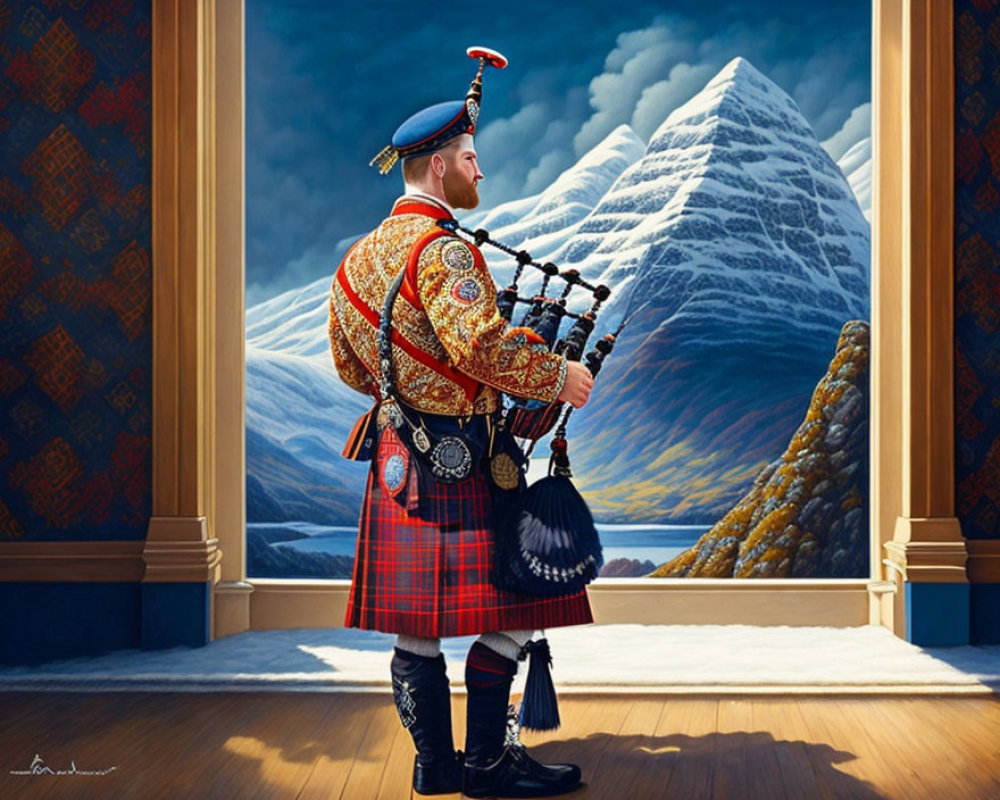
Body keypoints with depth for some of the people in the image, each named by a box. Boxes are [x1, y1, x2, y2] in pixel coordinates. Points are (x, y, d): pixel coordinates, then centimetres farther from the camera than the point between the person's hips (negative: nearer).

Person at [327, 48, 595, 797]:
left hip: (395, 455, 9)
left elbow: (350, 363, 20)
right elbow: (481, 346, -27)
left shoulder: (359, 256, 14)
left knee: (416, 622, 11)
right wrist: (558, 376, -14)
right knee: (506, 611, 0)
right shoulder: (442, 249, -15)